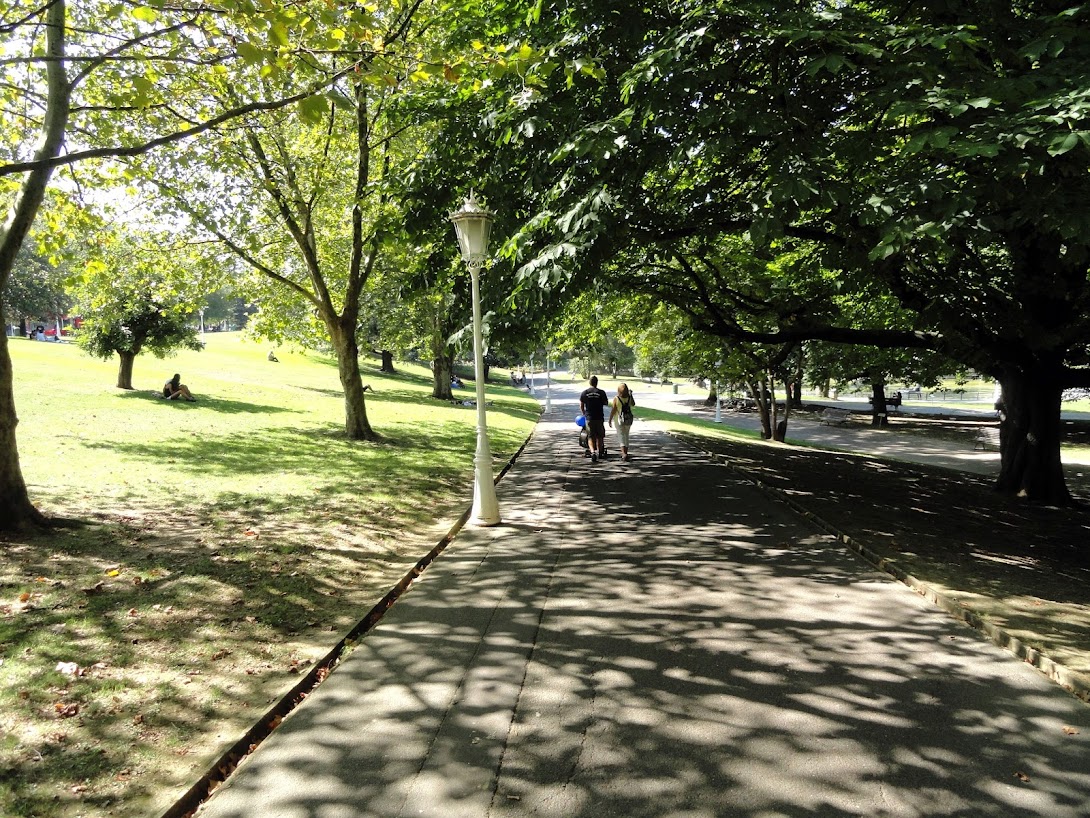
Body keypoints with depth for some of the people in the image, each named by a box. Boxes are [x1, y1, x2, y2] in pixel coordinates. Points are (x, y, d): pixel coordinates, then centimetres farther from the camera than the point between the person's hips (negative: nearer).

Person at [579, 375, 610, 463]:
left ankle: (593, 452, -18)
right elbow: (606, 403, 5)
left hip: (589, 418, 0)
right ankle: (600, 452, 25)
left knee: (590, 437, 2)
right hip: (599, 417, 0)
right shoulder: (601, 393, -5)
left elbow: (581, 406, 5)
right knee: (599, 436, 14)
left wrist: (584, 414, 22)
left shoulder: (584, 393, -1)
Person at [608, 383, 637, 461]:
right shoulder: (630, 398, -6)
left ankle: (624, 453, -17)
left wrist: (610, 420, -2)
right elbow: (633, 404, 16)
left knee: (621, 436, -2)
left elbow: (613, 411, -13)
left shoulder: (616, 399, -15)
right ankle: (625, 452, 26)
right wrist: (631, 395, 25)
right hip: (628, 419, 3)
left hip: (619, 420, -3)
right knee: (626, 435, 18)